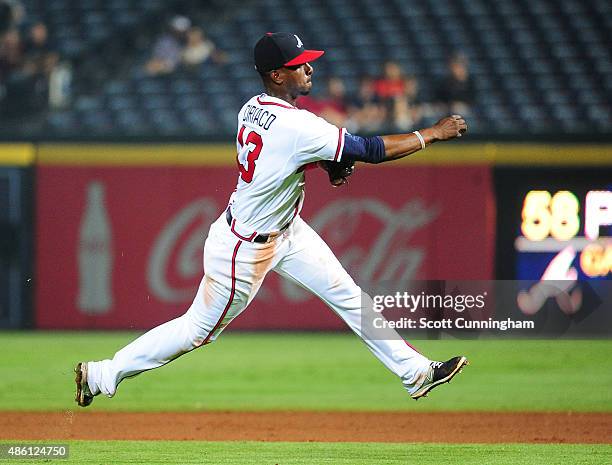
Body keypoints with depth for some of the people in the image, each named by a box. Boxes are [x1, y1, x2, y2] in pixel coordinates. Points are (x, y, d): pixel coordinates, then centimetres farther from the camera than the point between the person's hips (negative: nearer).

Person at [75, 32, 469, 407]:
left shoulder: (252, 108, -5)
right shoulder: (295, 126, -32)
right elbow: (371, 150, -28)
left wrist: (328, 161, -4)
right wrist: (433, 134, -19)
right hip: (244, 248, -9)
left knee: (348, 296, 10)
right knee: (200, 329, 5)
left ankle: (415, 372, 18)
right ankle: (101, 375, 18)